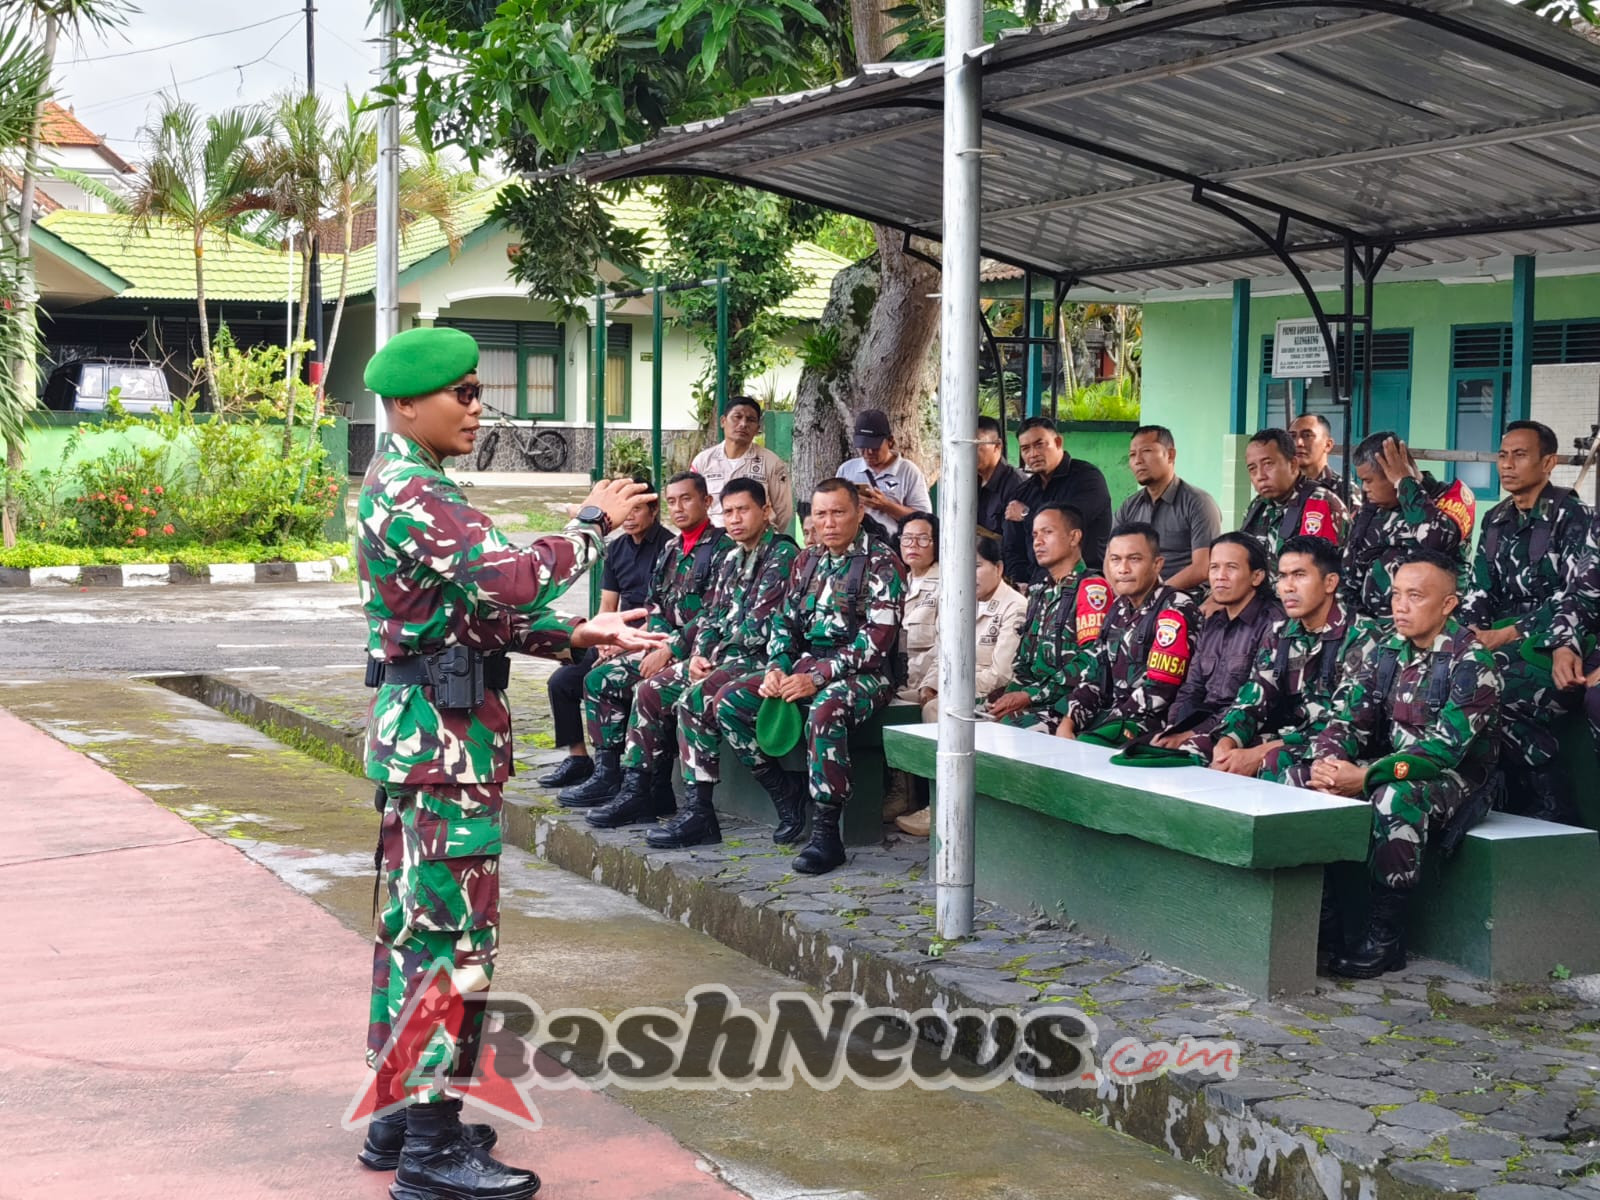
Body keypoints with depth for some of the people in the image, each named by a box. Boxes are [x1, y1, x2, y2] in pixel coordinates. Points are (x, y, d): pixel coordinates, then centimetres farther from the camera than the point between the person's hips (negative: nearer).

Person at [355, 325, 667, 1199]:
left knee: (417, 922, 15)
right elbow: (510, 580, -29)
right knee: (454, 930, -7)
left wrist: (579, 635, 5)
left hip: (423, 732, 11)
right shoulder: (409, 496, -17)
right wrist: (593, 523, -15)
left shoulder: (409, 488, 16)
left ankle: (400, 1112, 25)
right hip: (442, 737, -11)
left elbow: (479, 612, 15)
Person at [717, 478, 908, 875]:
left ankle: (826, 833, -33)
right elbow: (785, 621, 17)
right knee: (729, 701, -9)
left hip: (863, 674, -7)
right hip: (805, 665, 7)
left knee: (825, 709, -39)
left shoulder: (881, 563, -7)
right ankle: (786, 794, 1)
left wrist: (817, 677, -22)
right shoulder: (807, 562, 15)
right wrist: (777, 668, -5)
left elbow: (877, 640, -16)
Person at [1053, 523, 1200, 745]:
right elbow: (1093, 675, 12)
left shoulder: (1175, 611, -12)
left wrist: (1100, 727, -14)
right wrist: (1067, 723, -3)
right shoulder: (1119, 609, 14)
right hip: (1111, 714, 8)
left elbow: (1157, 692, -17)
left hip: (1154, 721, -8)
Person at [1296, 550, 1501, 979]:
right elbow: (1349, 714, 2)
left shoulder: (1473, 664, -16)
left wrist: (1365, 777, -31)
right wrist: (1327, 761, -21)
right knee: (1299, 780, -10)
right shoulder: (1387, 650, 6)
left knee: (1396, 798, -39)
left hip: (1455, 779, -7)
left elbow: (1445, 749, -24)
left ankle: (1385, 939, -27)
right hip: (1390, 769, 7)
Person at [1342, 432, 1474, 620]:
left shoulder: (1453, 496, 0)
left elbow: (1436, 538, -21)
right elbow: (1348, 576, 18)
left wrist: (1404, 481, -10)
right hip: (1372, 624, 4)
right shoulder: (1367, 512, 14)